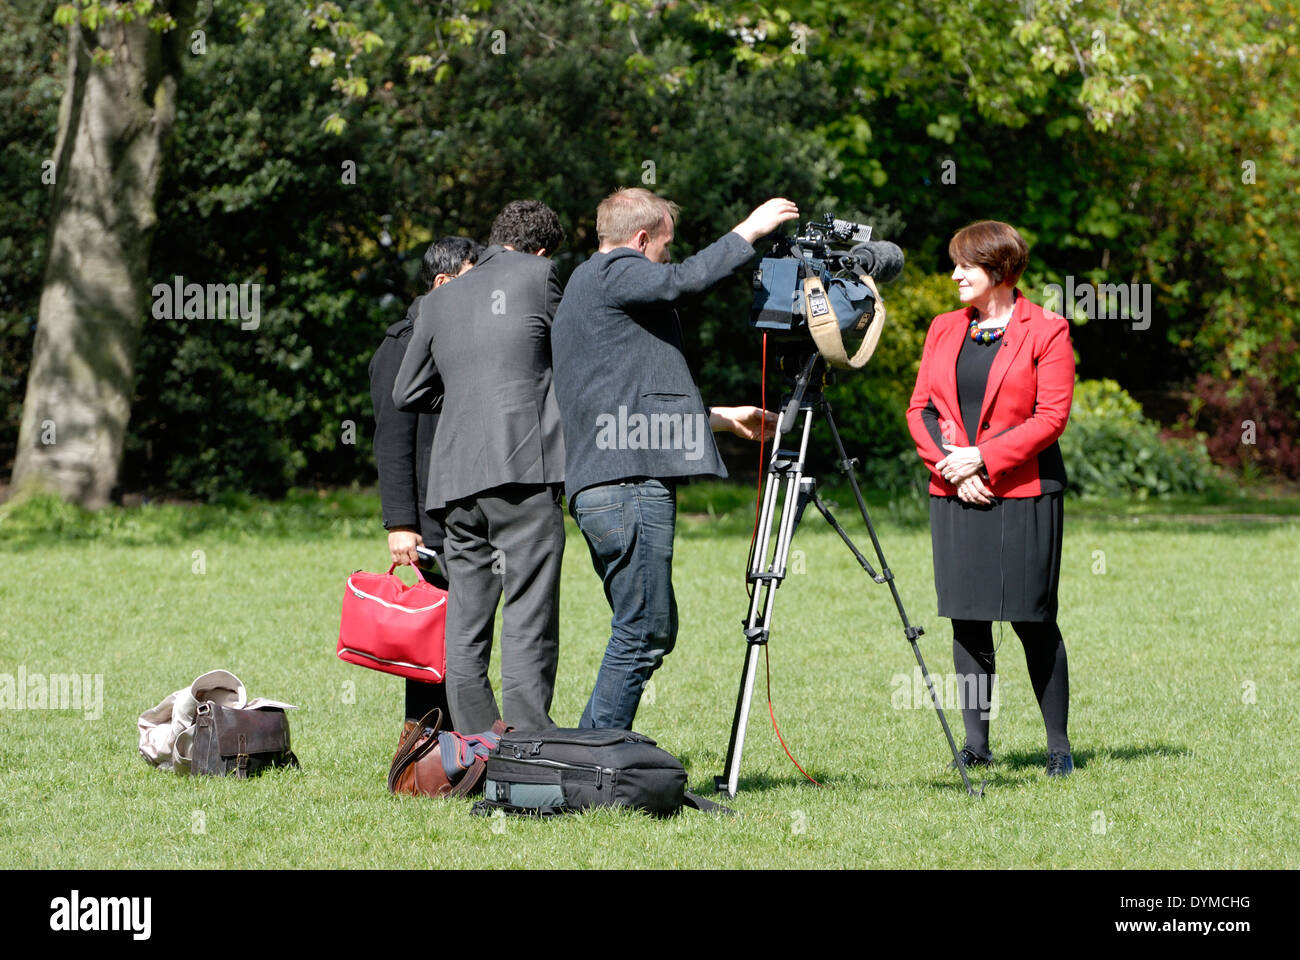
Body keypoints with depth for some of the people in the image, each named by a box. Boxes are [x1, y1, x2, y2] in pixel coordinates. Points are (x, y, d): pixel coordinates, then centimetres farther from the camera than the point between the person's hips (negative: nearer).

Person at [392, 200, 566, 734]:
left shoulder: (438, 301, 19)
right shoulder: (538, 275, 5)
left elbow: (405, 394, 26)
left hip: (455, 478, 5)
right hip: (524, 470, -5)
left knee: (465, 630, 8)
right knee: (528, 624, -9)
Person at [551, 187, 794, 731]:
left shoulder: (582, 289, 29)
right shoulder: (611, 272, -2)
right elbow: (685, 280, -21)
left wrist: (723, 418, 40)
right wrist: (749, 230, -8)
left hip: (600, 490, 11)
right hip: (630, 486, -11)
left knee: (651, 632, 12)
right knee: (643, 633, -10)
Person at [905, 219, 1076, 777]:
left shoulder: (1045, 332, -2)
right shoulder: (944, 330, 14)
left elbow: (1052, 416, -9)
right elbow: (920, 408, 11)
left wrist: (982, 457, -14)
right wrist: (949, 465, -6)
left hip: (1024, 494, -5)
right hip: (956, 497, 5)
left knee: (1034, 621, -3)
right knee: (966, 621, 3)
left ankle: (1058, 746, 5)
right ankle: (976, 745, 9)